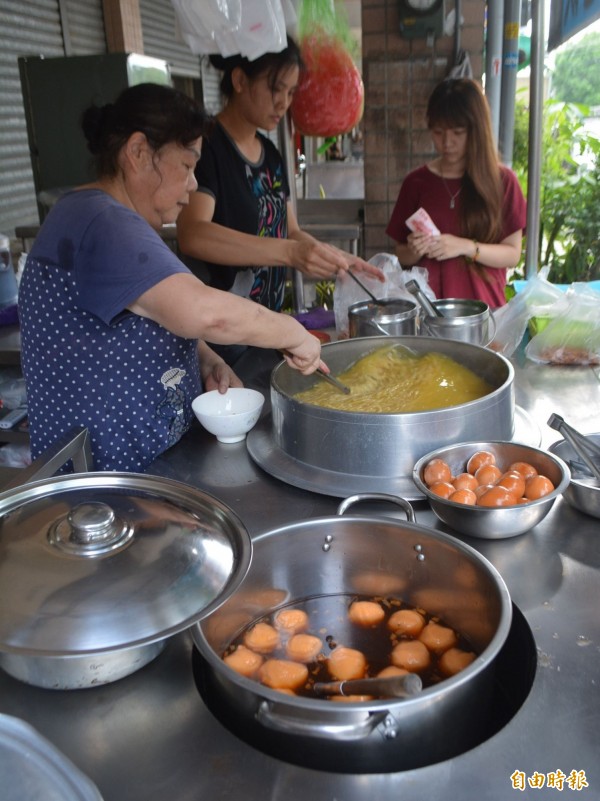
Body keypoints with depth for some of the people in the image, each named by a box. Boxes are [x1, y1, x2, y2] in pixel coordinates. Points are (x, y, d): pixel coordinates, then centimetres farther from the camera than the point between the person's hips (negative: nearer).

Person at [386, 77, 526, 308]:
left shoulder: (502, 181, 4)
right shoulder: (416, 182, 6)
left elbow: (512, 254, 2)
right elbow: (402, 257, 10)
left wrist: (467, 247, -12)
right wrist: (414, 251, -10)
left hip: (483, 305, 0)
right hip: (427, 304, 0)